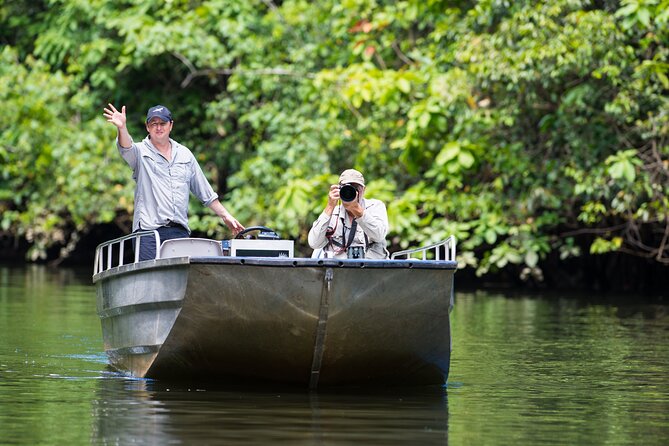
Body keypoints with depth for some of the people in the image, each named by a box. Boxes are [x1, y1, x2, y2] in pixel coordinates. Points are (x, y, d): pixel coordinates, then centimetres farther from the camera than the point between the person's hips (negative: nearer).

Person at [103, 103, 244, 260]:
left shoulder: (184, 154, 18)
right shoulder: (141, 152, 7)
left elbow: (205, 193, 23)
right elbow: (126, 148, -19)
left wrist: (226, 216, 22)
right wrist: (122, 128, -40)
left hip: (180, 230, 3)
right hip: (148, 230, -3)